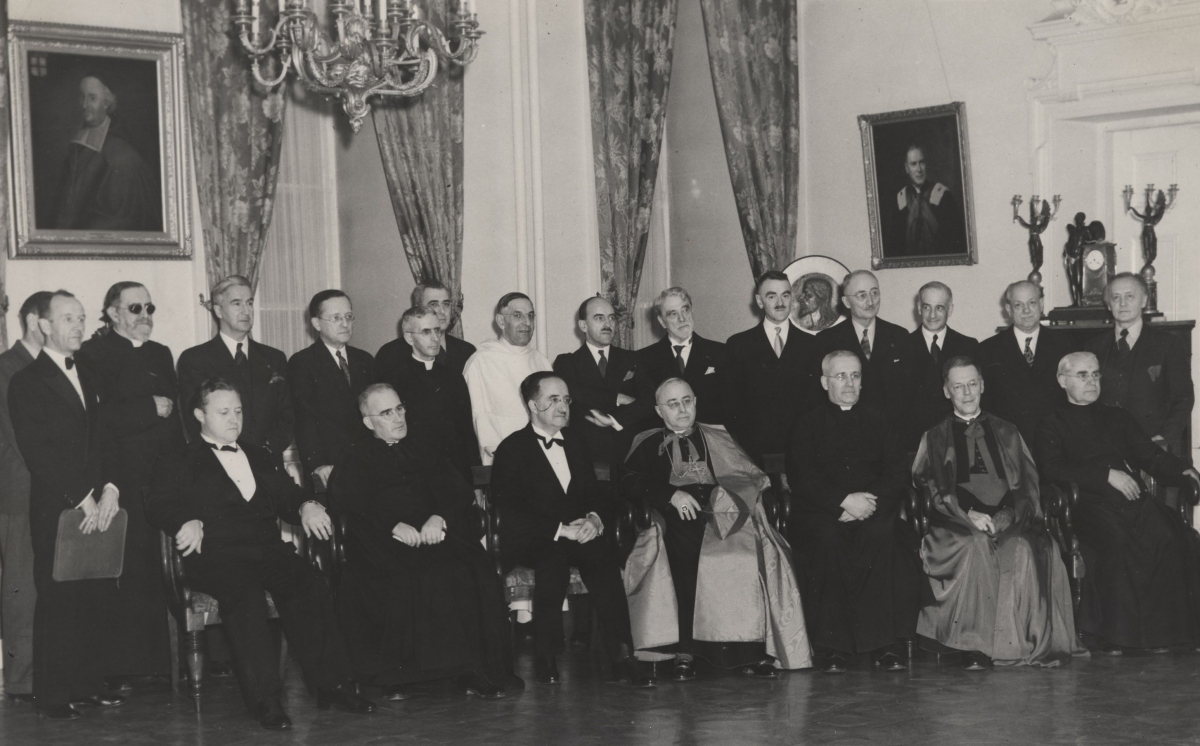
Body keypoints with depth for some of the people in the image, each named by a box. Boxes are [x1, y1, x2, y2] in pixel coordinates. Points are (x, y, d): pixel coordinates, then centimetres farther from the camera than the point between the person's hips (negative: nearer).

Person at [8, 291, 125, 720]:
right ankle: (52, 695, 3)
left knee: (100, 600, 2)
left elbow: (104, 440, 14)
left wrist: (109, 487, -3)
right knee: (57, 601, -4)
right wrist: (82, 497, -14)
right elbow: (39, 452, -9)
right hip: (55, 510, -5)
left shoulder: (88, 378, 19)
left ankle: (89, 684, 11)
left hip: (97, 508, 6)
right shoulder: (27, 383, -2)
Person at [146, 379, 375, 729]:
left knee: (310, 584, -27)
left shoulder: (260, 457, 29)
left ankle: (331, 685, -25)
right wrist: (188, 521, -20)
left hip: (268, 551, 4)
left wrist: (306, 506, -2)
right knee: (246, 595, -36)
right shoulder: (180, 462, 15)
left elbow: (287, 494, 23)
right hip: (215, 556, -4)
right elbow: (158, 506, 2)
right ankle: (265, 699, -36)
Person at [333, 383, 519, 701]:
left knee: (471, 573, -28)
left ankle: (470, 672, -23)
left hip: (437, 534, 2)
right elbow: (351, 505, 0)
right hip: (383, 545, -2)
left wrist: (440, 518, -9)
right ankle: (394, 676, -22)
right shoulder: (357, 458, 17)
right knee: (395, 579, -34)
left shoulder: (427, 450, 26)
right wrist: (393, 526, -17)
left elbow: (462, 493, 14)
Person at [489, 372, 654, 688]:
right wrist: (560, 529, -18)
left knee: (601, 555, -29)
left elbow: (594, 494, 16)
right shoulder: (511, 449, 2)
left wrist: (593, 519, -9)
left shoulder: (575, 445, 21)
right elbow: (509, 509, -9)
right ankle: (545, 659, -26)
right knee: (554, 557, -37)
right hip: (529, 542, -4)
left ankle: (621, 656, -33)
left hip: (578, 534, 4)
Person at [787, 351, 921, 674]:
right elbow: (801, 478, 0)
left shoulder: (878, 423, 20)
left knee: (883, 535, -33)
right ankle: (831, 647, -30)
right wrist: (845, 500, -15)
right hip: (820, 513, -1)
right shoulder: (808, 426, 14)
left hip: (873, 512, 1)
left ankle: (885, 644, -30)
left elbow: (898, 474, 8)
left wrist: (869, 502, -12)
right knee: (828, 539, -35)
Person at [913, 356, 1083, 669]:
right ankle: (975, 646, -32)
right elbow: (927, 484, 3)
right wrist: (968, 514, -13)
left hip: (1007, 520, 1)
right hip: (957, 523, -1)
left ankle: (1034, 643, -25)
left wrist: (1009, 514, -9)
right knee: (976, 547, -36)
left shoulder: (1006, 432, 23)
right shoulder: (935, 438, 18)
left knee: (1027, 550, -32)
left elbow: (1029, 482, 13)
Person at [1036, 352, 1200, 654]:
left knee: (1168, 536, -28)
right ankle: (1109, 632, -29)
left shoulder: (1119, 417, 30)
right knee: (1116, 540, -36)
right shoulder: (1053, 424, 16)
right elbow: (1052, 469, -2)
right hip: (1089, 502, -4)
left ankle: (1157, 629, -25)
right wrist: (1107, 475, -10)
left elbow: (1150, 455, 19)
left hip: (1135, 497, 4)